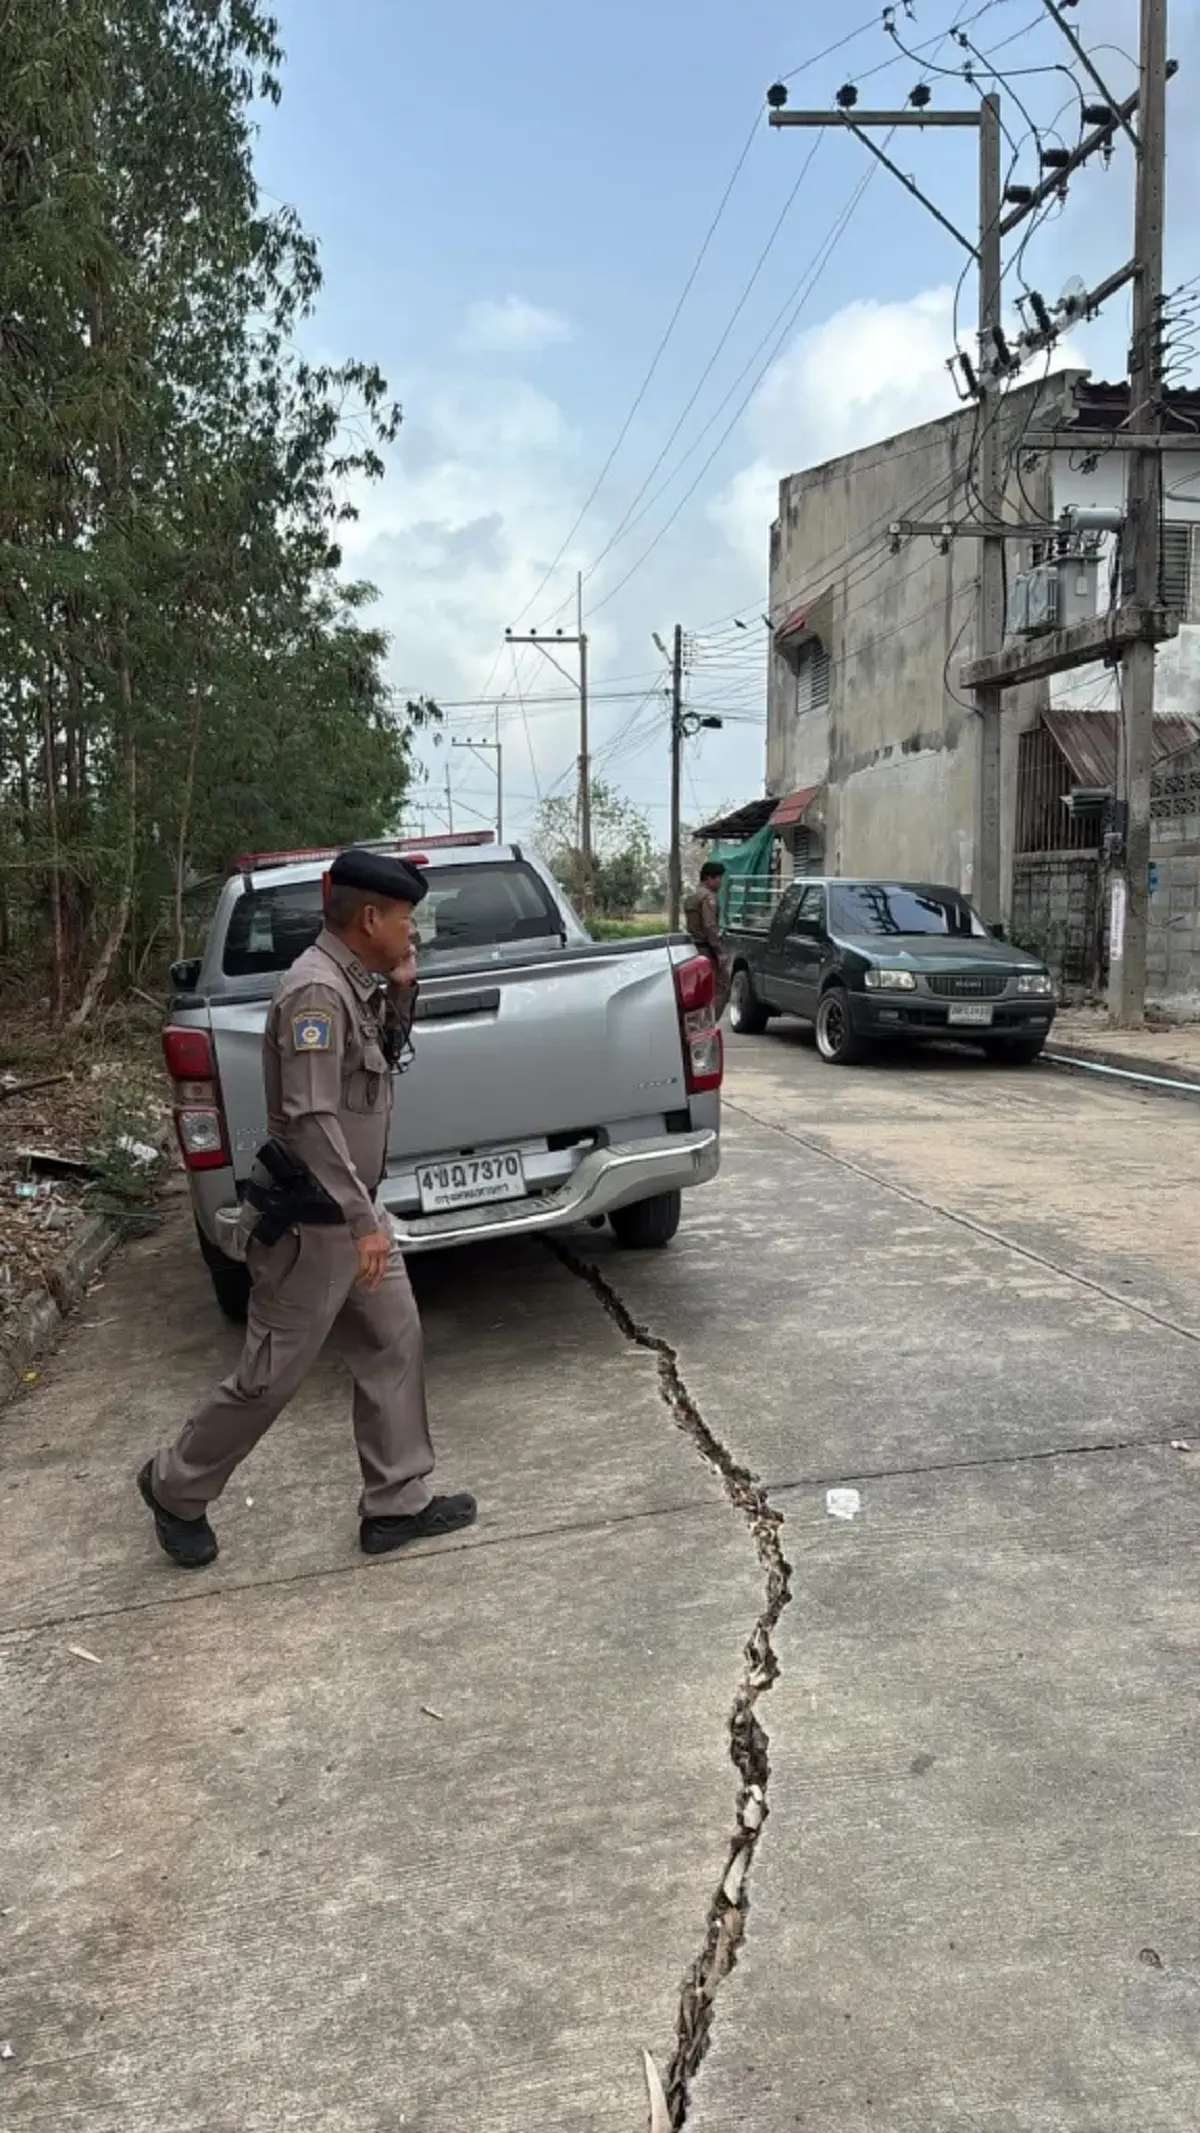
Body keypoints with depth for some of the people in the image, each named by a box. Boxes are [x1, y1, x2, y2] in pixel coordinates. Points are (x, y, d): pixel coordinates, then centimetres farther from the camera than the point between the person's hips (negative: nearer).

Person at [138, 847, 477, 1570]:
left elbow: (384, 1056, 22)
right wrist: (363, 1220, -27)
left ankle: (398, 1503, 20)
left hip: (349, 1213, 10)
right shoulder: (317, 991, -23)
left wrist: (402, 989, 4)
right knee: (273, 1376, 4)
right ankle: (177, 1488, 25)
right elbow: (310, 1120, -29)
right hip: (309, 1222, -9)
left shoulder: (355, 984, 6)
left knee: (395, 1348, 11)